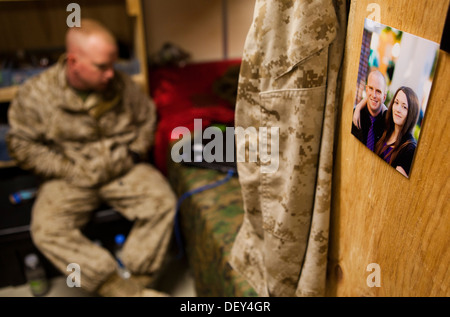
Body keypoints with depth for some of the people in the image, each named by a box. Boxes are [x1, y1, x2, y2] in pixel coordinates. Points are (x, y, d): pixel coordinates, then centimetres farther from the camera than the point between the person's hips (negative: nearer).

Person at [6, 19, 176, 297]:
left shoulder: (121, 84, -5)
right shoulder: (36, 94, -10)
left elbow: (147, 117, 11)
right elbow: (22, 145, -4)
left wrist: (135, 153, 0)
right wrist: (70, 170, -11)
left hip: (125, 170, 1)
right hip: (70, 180, 0)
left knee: (162, 202, -24)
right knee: (47, 230, -24)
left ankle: (137, 281, -14)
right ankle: (122, 290, -22)